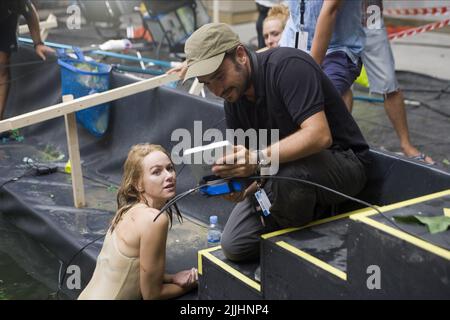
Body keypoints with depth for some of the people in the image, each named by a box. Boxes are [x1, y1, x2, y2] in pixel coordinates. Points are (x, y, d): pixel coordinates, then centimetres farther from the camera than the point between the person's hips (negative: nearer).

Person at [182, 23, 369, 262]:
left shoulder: (288, 65, -24)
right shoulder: (233, 100, 2)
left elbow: (319, 135, -34)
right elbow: (245, 162, 3)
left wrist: (259, 159, -42)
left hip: (343, 161, -7)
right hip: (288, 170, 7)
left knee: (283, 177, -39)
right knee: (235, 246, -4)